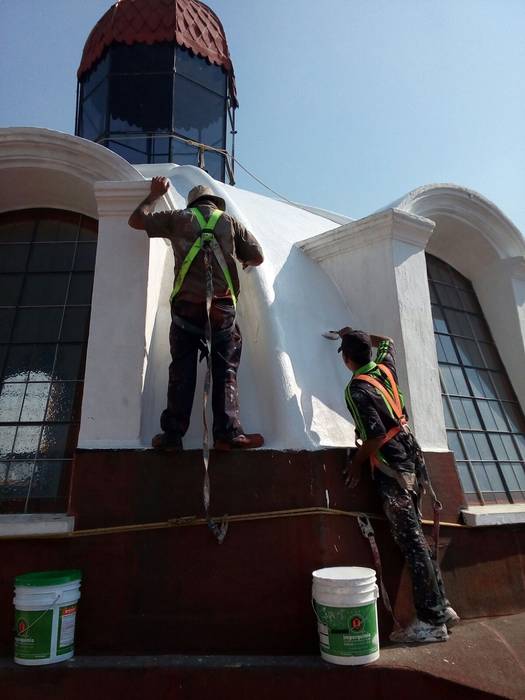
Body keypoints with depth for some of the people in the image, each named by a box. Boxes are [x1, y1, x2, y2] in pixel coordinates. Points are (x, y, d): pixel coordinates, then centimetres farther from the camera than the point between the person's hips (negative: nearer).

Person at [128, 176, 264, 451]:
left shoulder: (179, 218, 17)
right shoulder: (230, 222, 17)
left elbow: (136, 220, 25)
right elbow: (257, 257, 12)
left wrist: (155, 194, 38)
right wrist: (244, 260, 34)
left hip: (186, 306, 1)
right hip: (223, 307, 0)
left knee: (182, 371, 2)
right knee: (226, 370, 1)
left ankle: (172, 435, 1)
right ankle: (228, 433, -6)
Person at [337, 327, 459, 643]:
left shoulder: (356, 389, -16)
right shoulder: (385, 368, 6)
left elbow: (375, 435, -20)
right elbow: (387, 341, 28)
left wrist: (357, 463, -6)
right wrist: (356, 334, 34)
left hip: (390, 465, -9)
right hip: (409, 455, 9)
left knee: (411, 540, -3)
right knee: (415, 535, 15)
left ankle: (432, 620, 6)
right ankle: (441, 606, 25)